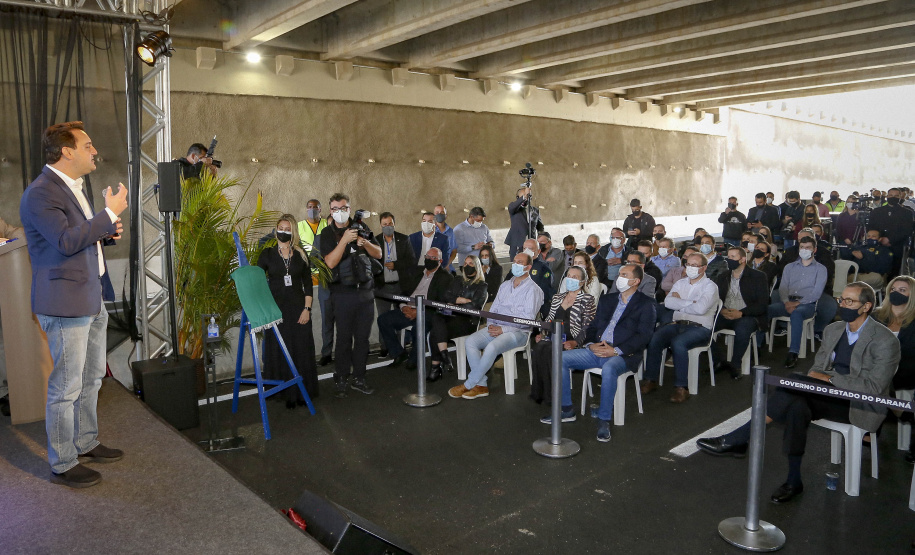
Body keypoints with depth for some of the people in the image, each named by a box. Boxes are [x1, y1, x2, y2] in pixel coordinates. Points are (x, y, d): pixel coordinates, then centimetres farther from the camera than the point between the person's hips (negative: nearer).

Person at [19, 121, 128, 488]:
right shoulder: (41, 193, -17)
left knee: (91, 379, 20)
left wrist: (107, 230, 5)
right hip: (66, 305, -10)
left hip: (92, 300, 10)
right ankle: (62, 465, 16)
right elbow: (67, 241, -29)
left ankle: (85, 444, 36)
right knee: (66, 389, 1)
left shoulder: (72, 186, 14)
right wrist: (109, 213, -22)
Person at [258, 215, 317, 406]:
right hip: (276, 308, -1)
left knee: (301, 350, 3)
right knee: (280, 352, 3)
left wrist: (307, 309, -5)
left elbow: (308, 284, 5)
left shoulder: (301, 254, 5)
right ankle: (287, 394, 13)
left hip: (298, 308, 1)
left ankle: (302, 392, 14)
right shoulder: (267, 254, 2)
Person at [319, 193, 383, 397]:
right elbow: (330, 262, -13)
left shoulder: (361, 227, 9)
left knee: (362, 336, 7)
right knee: (344, 338, -1)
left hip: (365, 290, 3)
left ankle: (359, 378, 18)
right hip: (343, 293, -3)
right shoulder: (327, 234, 1)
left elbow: (378, 254, 7)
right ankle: (340, 381, 11)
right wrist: (344, 240, -22)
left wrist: (365, 243, -11)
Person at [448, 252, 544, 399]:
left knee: (492, 347, -33)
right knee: (470, 341, -19)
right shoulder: (505, 285, 20)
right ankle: (481, 386, -16)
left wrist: (503, 329, -16)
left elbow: (528, 318, -12)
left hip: (517, 332, -6)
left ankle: (468, 385, -18)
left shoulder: (533, 289, -3)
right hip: (496, 327, 7)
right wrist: (491, 324, -2)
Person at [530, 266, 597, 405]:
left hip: (570, 342, -5)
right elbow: (548, 319, 25)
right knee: (538, 349, -29)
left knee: (550, 351, -34)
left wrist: (574, 342, -20)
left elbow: (587, 327, -5)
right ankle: (538, 392, -23)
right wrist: (541, 333, 5)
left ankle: (551, 393, -23)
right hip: (552, 338, 5)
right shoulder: (557, 298, 23)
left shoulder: (588, 300, 4)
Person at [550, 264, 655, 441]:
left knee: (608, 368, -39)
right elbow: (593, 327, 18)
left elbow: (644, 335, -9)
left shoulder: (645, 304, 3)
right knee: (561, 358, -12)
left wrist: (616, 350, -18)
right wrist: (591, 344, -4)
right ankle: (567, 410, -3)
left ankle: (604, 420, -24)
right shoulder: (607, 299, 21)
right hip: (597, 350, 6)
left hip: (623, 355, -6)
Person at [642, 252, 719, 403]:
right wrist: (691, 303, -7)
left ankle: (681, 387, -28)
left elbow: (701, 308, -16)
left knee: (678, 342, -35)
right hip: (677, 324, 5)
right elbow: (668, 302, 1)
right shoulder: (680, 283, 19)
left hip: (699, 328, -5)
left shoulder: (710, 286, 3)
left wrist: (679, 304, -1)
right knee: (654, 339, -24)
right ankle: (650, 380, -16)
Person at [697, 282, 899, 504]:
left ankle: (736, 440, -25)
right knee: (797, 406, -30)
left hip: (859, 405, -6)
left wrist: (830, 379, -19)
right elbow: (817, 368, 14)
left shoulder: (885, 341, -10)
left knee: (795, 383, -30)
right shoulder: (832, 330, 11)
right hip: (830, 395, 6)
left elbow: (874, 387, -17)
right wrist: (813, 379, -9)